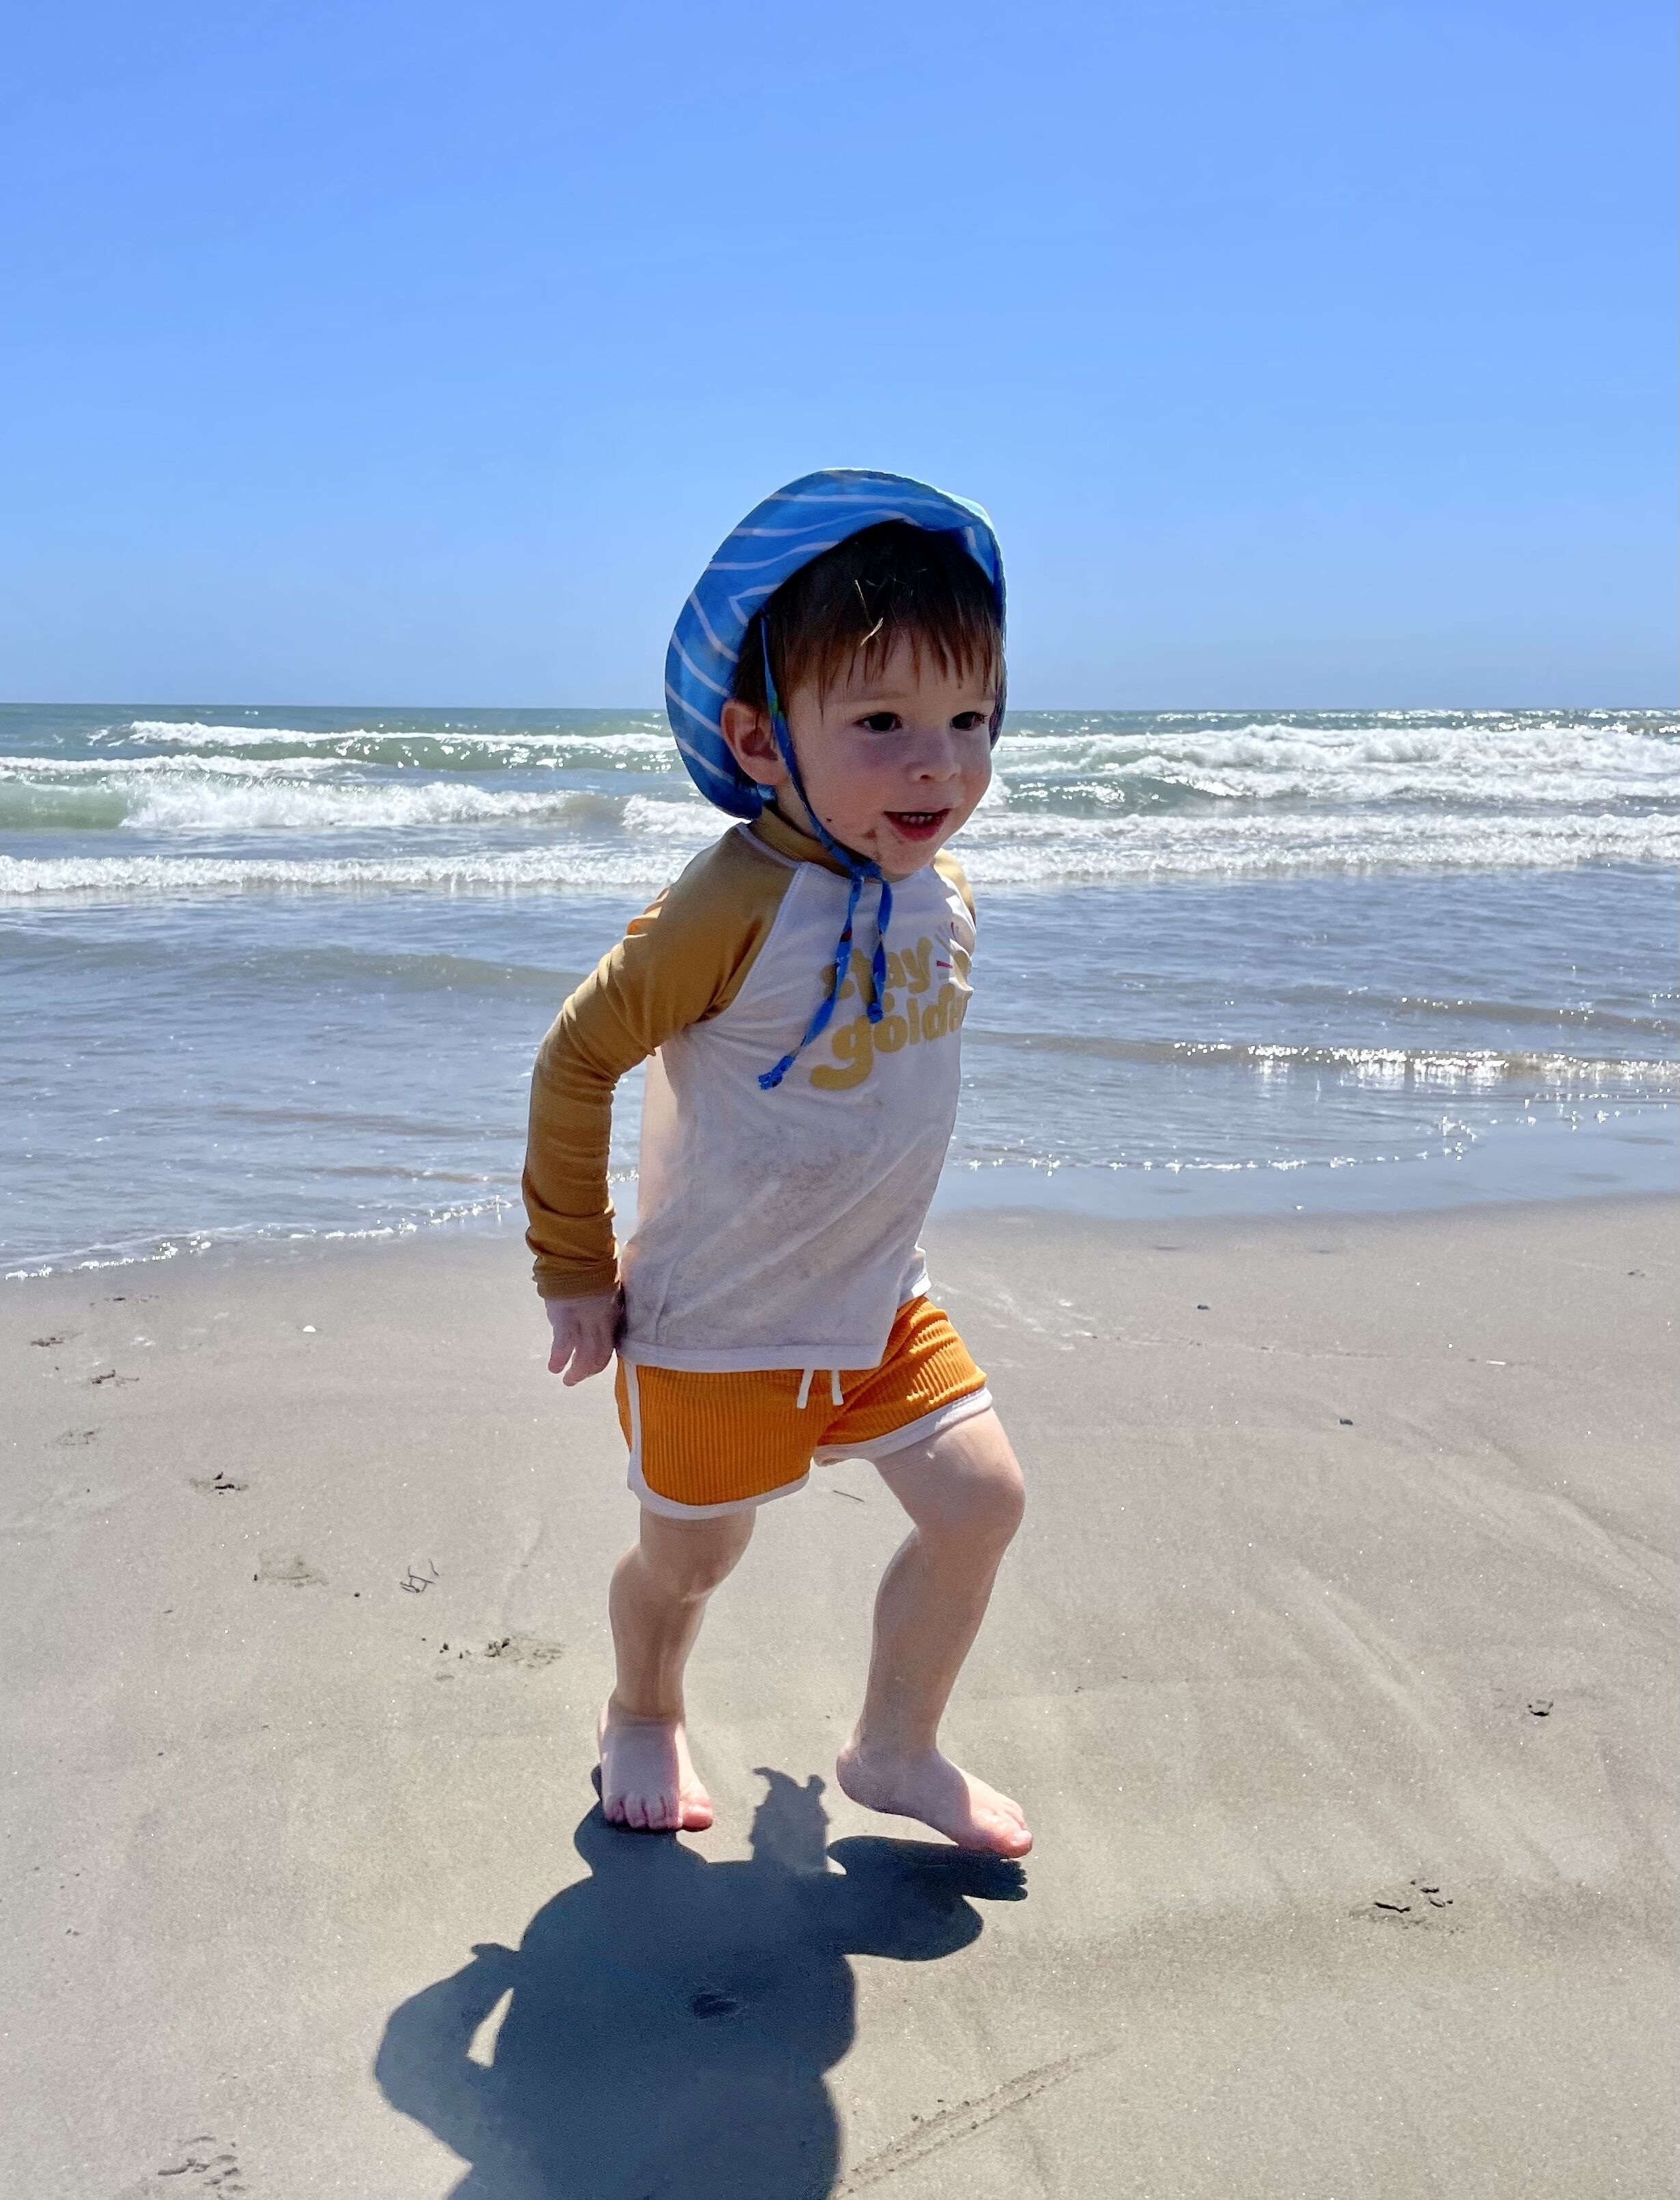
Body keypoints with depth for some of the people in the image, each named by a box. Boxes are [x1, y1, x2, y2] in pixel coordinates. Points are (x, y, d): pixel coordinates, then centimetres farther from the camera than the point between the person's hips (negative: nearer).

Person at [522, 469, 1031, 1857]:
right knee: (691, 1554, 13)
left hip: (879, 1300, 6)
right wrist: (576, 1273, -12)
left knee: (981, 1499, 3)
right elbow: (578, 1059, -18)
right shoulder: (741, 906, -28)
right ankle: (644, 1715, 47)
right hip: (719, 1322, -6)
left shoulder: (942, 894, -5)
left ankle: (897, 1750, 27)